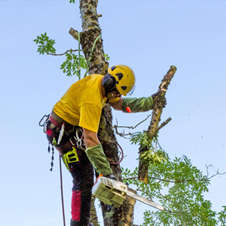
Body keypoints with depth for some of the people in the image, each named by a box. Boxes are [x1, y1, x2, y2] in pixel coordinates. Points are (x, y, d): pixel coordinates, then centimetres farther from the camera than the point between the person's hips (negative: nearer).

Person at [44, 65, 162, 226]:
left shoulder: (100, 80, -5)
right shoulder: (92, 100, -33)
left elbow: (121, 104, 11)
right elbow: (90, 140, -37)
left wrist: (151, 102, 6)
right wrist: (107, 173, -37)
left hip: (73, 126, 10)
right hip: (62, 132, -10)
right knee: (84, 179, -11)